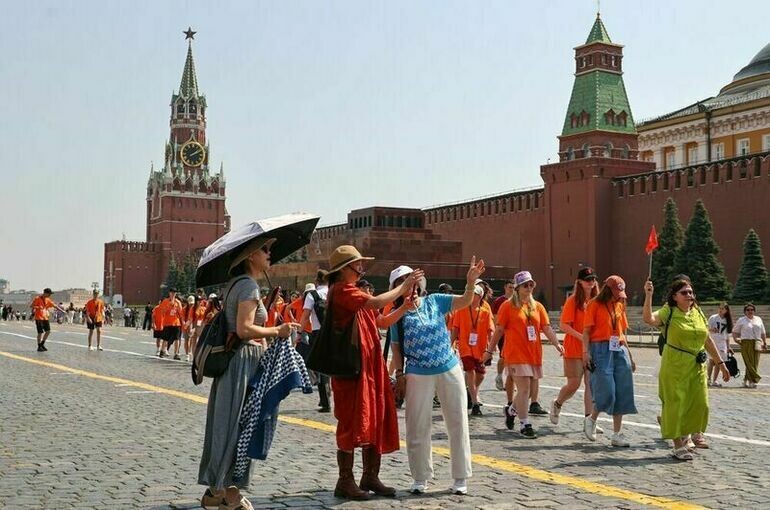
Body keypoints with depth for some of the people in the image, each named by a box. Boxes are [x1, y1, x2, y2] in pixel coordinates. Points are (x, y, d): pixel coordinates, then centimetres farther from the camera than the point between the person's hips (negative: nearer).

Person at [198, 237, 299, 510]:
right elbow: (244, 329, -22)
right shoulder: (249, 285, -13)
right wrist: (277, 331, -15)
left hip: (233, 359, 10)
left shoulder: (236, 284, 17)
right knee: (239, 425, -3)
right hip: (244, 360, -10)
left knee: (227, 425, 13)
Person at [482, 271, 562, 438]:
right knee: (524, 389, -10)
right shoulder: (508, 306, -2)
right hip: (516, 354, -6)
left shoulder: (537, 306, 11)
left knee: (531, 390, 11)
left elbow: (546, 327, 5)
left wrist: (556, 343, -10)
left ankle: (511, 410, 36)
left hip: (534, 354, 6)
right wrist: (490, 350, 1)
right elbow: (499, 330, 0)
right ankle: (525, 425, 1)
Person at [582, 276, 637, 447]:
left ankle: (617, 435, 8)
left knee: (622, 394, 2)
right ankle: (591, 420, 14)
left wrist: (630, 355, 20)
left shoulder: (619, 306, 17)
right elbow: (586, 331, -6)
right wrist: (586, 352, -16)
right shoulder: (594, 305, -1)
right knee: (607, 391, -13)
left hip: (619, 350, 6)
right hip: (601, 349, -6)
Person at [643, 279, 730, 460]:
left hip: (697, 367, 5)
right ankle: (679, 446, 10)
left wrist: (720, 363, 16)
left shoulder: (698, 313, 9)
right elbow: (648, 318, -28)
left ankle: (695, 432, 35)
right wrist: (648, 295, -35)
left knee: (700, 402, 6)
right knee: (676, 403, -1)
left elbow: (708, 340, 15)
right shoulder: (669, 312, -8)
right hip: (674, 366, -5)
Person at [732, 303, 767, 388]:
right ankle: (753, 380, -8)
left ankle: (746, 380, 9)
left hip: (756, 344, 4)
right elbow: (735, 331, 12)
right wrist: (736, 338, -6)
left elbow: (763, 333, 21)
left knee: (755, 363, 1)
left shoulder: (758, 320, 18)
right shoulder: (741, 320, 7)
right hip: (746, 343, -4)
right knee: (749, 363, -10)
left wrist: (765, 343, 15)